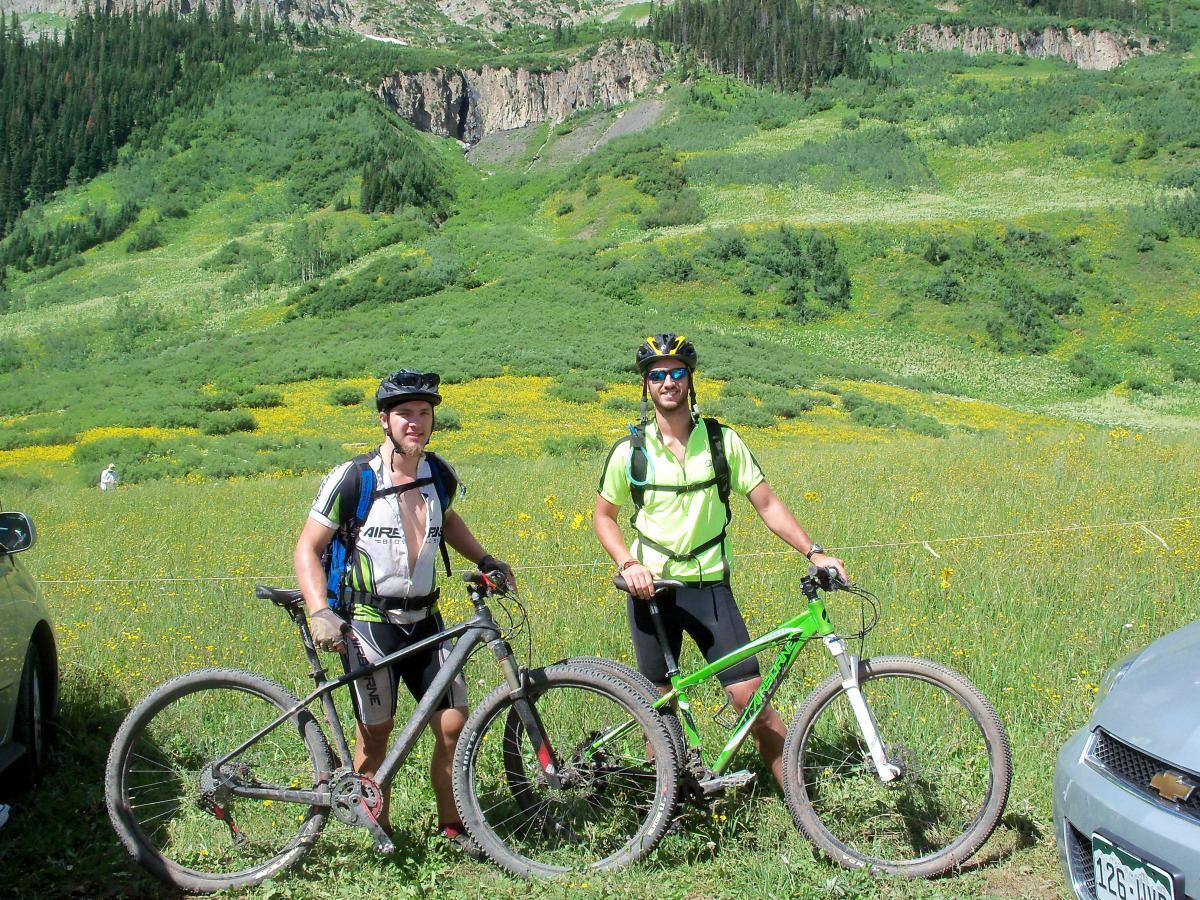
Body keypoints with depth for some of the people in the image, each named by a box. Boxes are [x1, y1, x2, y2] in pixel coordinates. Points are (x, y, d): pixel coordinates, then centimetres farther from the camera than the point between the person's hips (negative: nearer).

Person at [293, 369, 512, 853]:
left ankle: (452, 824, 20)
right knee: (374, 735, 4)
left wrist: (485, 559, 12)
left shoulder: (440, 475, 3)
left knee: (454, 726, 0)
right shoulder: (353, 479, -12)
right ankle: (379, 832, 23)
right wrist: (320, 613, -21)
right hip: (368, 624, -4)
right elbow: (308, 549, -8)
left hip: (424, 621, 4)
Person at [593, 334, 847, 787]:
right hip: (650, 586, 1)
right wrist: (628, 564, -10)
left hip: (709, 584, 0)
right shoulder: (630, 451, -3)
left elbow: (767, 504, 0)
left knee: (750, 696, -5)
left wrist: (814, 552, -12)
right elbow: (603, 516, 7)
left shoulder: (721, 441, -3)